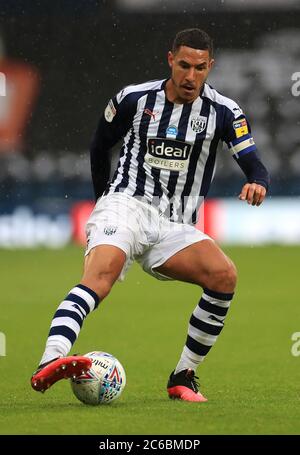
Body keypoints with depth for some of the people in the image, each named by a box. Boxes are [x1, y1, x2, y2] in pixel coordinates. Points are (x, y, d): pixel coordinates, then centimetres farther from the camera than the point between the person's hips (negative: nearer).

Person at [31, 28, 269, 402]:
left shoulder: (223, 112, 2)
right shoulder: (134, 99, 2)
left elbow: (254, 165, -5)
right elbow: (100, 146, 19)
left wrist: (257, 183, -28)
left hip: (174, 226, 3)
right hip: (125, 206, -2)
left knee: (224, 275, -24)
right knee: (102, 273, -33)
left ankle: (183, 377, -10)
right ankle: (49, 362, -55)